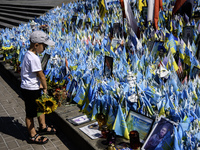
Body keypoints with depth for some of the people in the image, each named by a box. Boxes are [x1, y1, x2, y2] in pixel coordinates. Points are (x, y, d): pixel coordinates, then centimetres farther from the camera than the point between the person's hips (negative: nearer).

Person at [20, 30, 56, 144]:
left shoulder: (29, 55, 7)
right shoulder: (34, 58, -25)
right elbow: (41, 75, -19)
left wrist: (40, 85, 6)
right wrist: (45, 88, -5)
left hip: (34, 88, 10)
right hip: (30, 89, -10)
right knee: (31, 113, 5)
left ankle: (43, 127, 41)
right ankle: (33, 136, 19)